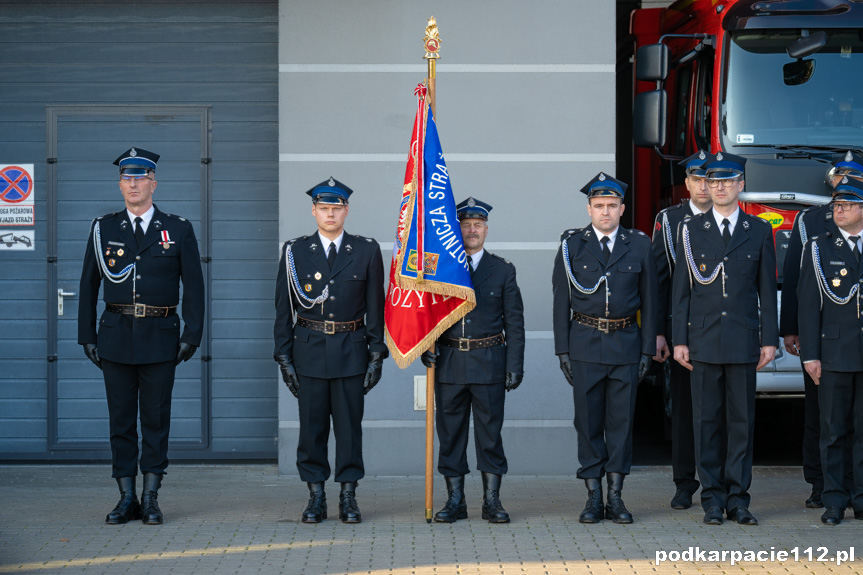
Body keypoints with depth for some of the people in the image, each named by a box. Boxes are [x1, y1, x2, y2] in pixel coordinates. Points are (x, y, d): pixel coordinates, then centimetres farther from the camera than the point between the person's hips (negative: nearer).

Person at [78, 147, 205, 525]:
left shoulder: (178, 230, 4)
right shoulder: (103, 229, 7)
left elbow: (193, 286, 4)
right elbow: (88, 285, 9)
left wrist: (192, 335, -4)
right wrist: (87, 336, 4)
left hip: (160, 337, -1)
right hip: (116, 335, 1)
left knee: (156, 419, 2)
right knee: (120, 419, 4)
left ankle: (151, 498, 9)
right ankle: (126, 498, 11)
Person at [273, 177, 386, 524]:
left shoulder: (367, 251, 4)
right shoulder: (295, 252, 5)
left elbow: (376, 308, 5)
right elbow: (284, 309, 6)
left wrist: (377, 354, 1)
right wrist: (283, 356, 1)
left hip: (351, 351, 0)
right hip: (309, 351, 0)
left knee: (350, 424, 2)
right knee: (311, 426, 3)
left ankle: (348, 498, 10)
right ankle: (315, 498, 11)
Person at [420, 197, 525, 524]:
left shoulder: (503, 270, 6)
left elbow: (514, 322, 5)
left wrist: (515, 366, -2)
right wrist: (424, 345, -7)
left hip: (489, 362, -1)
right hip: (450, 361, 1)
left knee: (490, 432, 1)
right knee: (450, 432, 3)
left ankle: (492, 501, 8)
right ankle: (455, 502, 11)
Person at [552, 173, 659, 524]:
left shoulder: (639, 246, 5)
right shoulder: (571, 245, 3)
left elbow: (649, 300, 8)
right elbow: (561, 301, 4)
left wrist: (648, 349, 2)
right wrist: (563, 350, -1)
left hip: (626, 342, 1)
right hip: (585, 342, 0)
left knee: (622, 421, 3)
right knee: (588, 422, 2)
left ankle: (616, 498, 10)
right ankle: (593, 498, 8)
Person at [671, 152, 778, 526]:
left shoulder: (759, 231, 7)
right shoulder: (691, 230, 6)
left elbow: (767, 289, 8)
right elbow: (681, 289, 6)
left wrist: (769, 339, 2)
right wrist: (680, 339, 0)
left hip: (743, 340, 0)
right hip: (703, 340, 0)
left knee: (742, 421, 2)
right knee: (706, 421, 2)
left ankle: (738, 499, 9)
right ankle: (712, 500, 9)